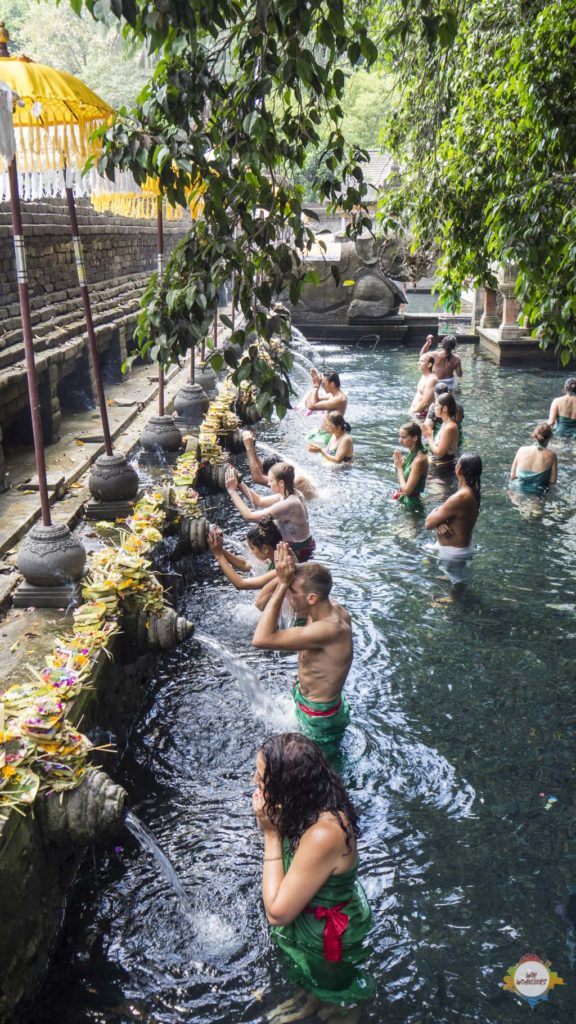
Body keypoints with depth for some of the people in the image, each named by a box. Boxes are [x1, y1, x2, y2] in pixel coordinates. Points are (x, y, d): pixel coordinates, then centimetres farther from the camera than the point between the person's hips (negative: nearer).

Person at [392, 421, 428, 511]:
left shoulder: (419, 460, -26)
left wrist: (399, 467, -15)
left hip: (412, 504, -9)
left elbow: (406, 490, -24)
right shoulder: (413, 453, 1)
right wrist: (400, 464, -4)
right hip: (404, 500, 9)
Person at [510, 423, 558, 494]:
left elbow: (512, 476, -8)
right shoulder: (551, 455, -19)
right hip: (539, 492, -2)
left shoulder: (522, 450, -14)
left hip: (520, 488, 2)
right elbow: (553, 481, -12)